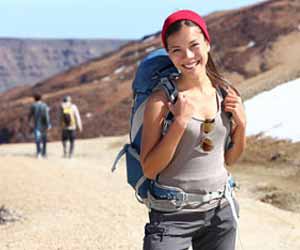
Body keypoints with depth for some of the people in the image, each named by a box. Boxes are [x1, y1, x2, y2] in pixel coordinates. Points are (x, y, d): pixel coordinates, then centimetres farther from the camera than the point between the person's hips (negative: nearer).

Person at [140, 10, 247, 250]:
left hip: (221, 211, 5)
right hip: (173, 215, -4)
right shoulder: (161, 101, -11)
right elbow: (150, 169, -13)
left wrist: (241, 124, -3)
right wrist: (180, 122, -20)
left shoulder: (226, 94, 3)